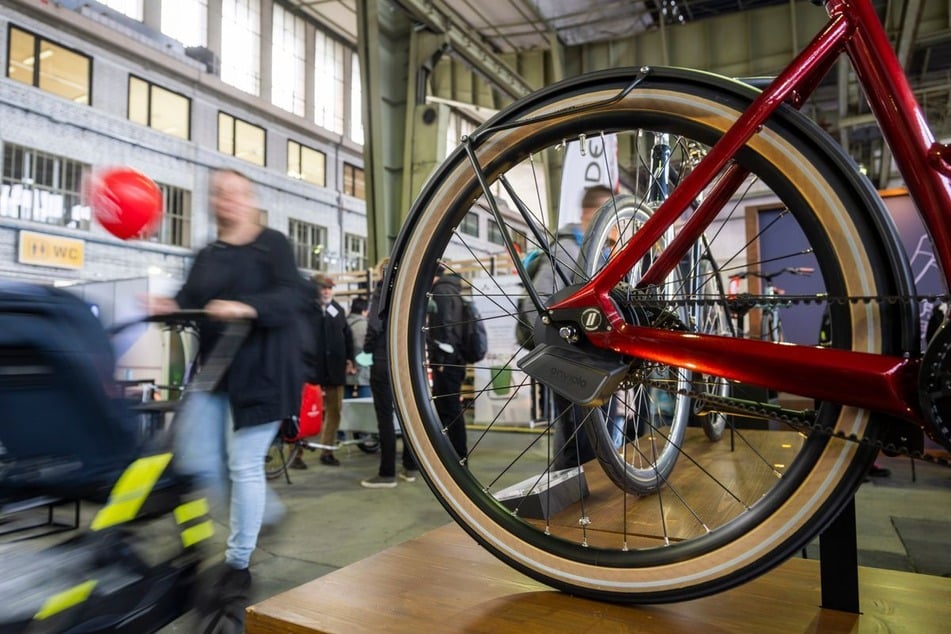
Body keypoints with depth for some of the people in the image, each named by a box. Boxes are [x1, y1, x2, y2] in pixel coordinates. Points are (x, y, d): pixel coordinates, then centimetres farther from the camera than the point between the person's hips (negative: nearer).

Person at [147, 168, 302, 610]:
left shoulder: (273, 244, -3)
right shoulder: (207, 256, 15)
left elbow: (288, 299, -16)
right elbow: (189, 302, 5)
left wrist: (245, 308, -33)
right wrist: (167, 307, -17)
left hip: (259, 372, -6)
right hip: (213, 371, 7)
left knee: (244, 464, -2)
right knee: (194, 462, 7)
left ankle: (238, 565, 16)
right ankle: (262, 510, 31)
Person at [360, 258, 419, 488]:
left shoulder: (382, 291, -7)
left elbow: (374, 325, -16)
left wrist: (367, 349, -2)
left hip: (384, 361, -6)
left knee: (385, 417, -2)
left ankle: (387, 473, 1)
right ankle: (410, 467, 19)